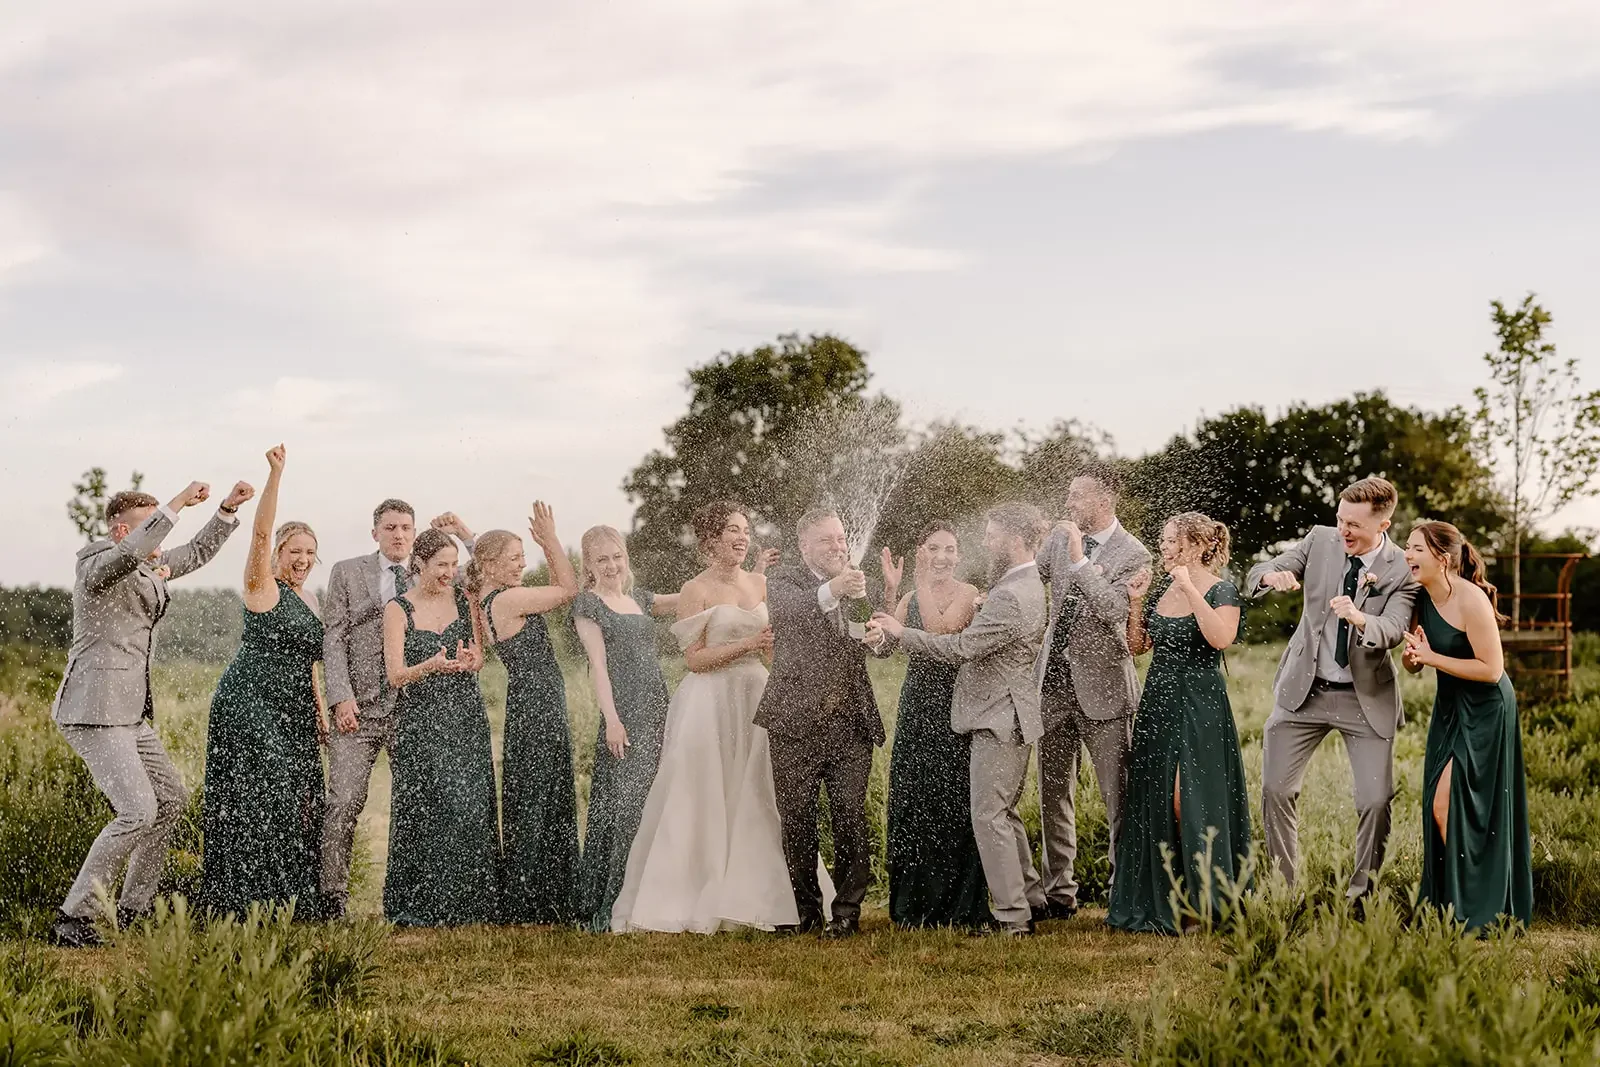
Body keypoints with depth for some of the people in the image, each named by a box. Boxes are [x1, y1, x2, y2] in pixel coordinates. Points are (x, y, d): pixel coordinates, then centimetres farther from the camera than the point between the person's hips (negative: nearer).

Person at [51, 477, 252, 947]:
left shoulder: (147, 569, 15)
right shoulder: (99, 566, -12)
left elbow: (197, 553, 28)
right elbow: (128, 551, -35)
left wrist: (229, 509, 16)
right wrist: (178, 504, -32)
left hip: (129, 713, 10)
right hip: (96, 710, -10)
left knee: (172, 798, 16)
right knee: (138, 811, -18)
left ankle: (133, 907, 23)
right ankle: (74, 916, -11)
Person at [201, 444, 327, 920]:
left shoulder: (309, 599, 17)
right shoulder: (263, 587, -4)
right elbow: (260, 533, -19)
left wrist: (320, 711, 17)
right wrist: (275, 474, -28)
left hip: (293, 712, 8)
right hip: (250, 703, -8)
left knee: (296, 801, 6)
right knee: (261, 796, -14)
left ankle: (293, 899, 12)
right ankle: (251, 898, -11)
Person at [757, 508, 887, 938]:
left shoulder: (856, 581, 10)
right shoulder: (784, 581, -2)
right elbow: (789, 609, -26)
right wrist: (831, 592, -45)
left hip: (851, 722, 2)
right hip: (797, 723, -2)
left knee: (851, 817, -3)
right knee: (797, 820, 6)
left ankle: (848, 909, 7)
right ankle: (806, 906, 21)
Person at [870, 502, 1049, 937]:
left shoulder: (1011, 598, -23)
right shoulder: (1026, 585, 11)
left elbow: (960, 647, -23)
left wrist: (901, 632, -14)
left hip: (999, 720, -11)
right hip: (1007, 716, 11)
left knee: (989, 817, -7)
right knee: (1004, 813, 18)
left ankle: (1013, 918, -4)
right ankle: (1030, 900, 25)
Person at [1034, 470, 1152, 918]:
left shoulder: (1132, 554, -9)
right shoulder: (1060, 538, 8)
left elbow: (1114, 610, -22)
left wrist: (1080, 561, -21)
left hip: (1101, 684, -6)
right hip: (1054, 679, 6)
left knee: (1117, 794, -3)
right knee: (1054, 792, 11)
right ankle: (1059, 893, 20)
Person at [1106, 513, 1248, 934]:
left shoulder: (1221, 590, -7)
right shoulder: (1163, 591, 12)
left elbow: (1221, 637, -26)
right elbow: (1137, 646, 15)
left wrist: (1190, 589, -24)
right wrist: (1136, 602, 3)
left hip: (1199, 705, -7)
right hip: (1158, 703, 7)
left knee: (1189, 800, -9)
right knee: (1155, 802, 8)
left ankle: (1208, 902, 1)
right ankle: (1159, 903, 17)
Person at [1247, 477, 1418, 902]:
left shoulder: (1402, 570, -11)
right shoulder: (1320, 540, -2)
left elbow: (1393, 631, -23)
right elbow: (1256, 576, -3)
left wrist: (1360, 619, -46)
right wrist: (1271, 576, -29)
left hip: (1365, 697, -3)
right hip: (1303, 689, 3)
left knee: (1376, 800, -7)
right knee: (1275, 790, 1)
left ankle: (1362, 890, 15)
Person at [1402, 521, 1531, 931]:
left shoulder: (1470, 600, -22)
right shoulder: (1422, 600, 2)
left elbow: (1491, 669, -23)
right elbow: (1412, 664, 10)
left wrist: (1431, 656, -21)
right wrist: (1411, 655, -14)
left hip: (1484, 712, -8)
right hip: (1449, 709, 8)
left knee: (1451, 806, -9)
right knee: (1439, 808, 9)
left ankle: (1473, 911, 4)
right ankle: (1447, 903, 20)